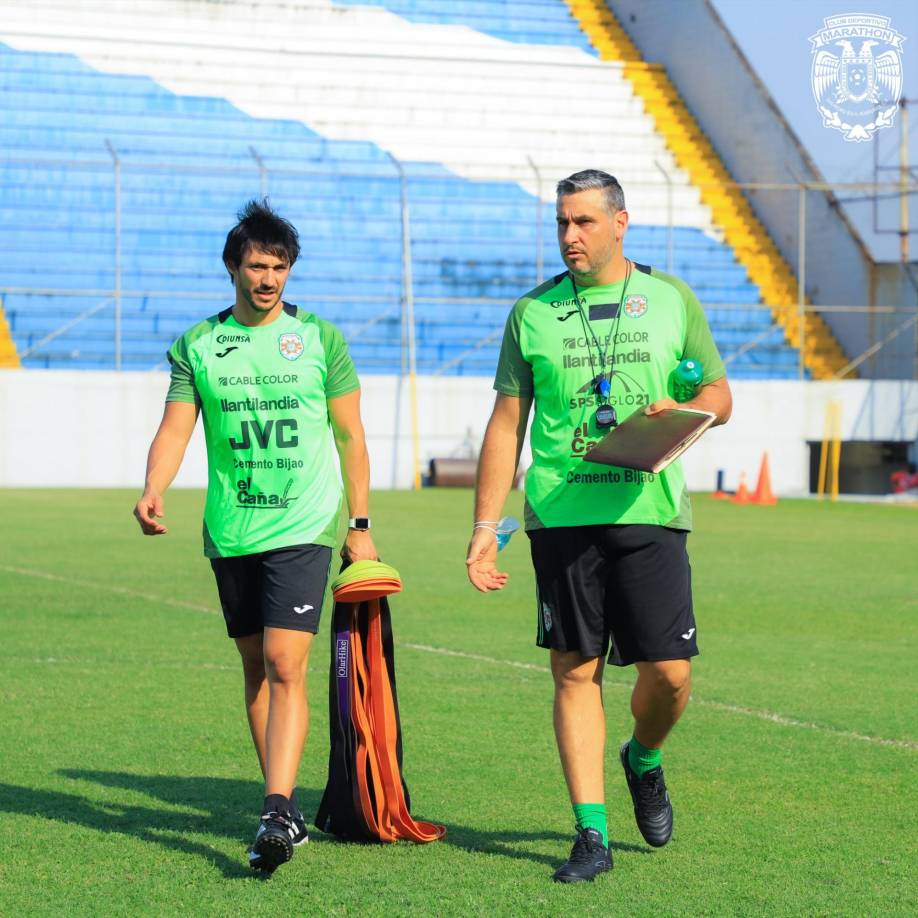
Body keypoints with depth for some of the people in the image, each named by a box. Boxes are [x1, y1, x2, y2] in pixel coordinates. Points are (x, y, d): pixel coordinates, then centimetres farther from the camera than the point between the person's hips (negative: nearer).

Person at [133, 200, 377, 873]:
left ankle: (276, 814, -21)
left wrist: (360, 525, 6)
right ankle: (286, 806, 21)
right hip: (230, 532, 3)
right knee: (255, 667, 10)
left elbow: (350, 436, 8)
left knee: (285, 664, -15)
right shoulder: (197, 345, 5)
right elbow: (175, 427, -1)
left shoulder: (320, 339, 2)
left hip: (304, 528, -3)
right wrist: (153, 489, -20)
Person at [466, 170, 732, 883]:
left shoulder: (673, 301, 8)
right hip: (561, 516, 0)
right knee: (575, 672, -2)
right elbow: (506, 426, 9)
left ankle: (644, 759, 29)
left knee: (668, 671, -4)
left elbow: (719, 394, 15)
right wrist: (486, 526, 3)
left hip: (650, 511, 0)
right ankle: (591, 833, 4)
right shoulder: (533, 313, 8)